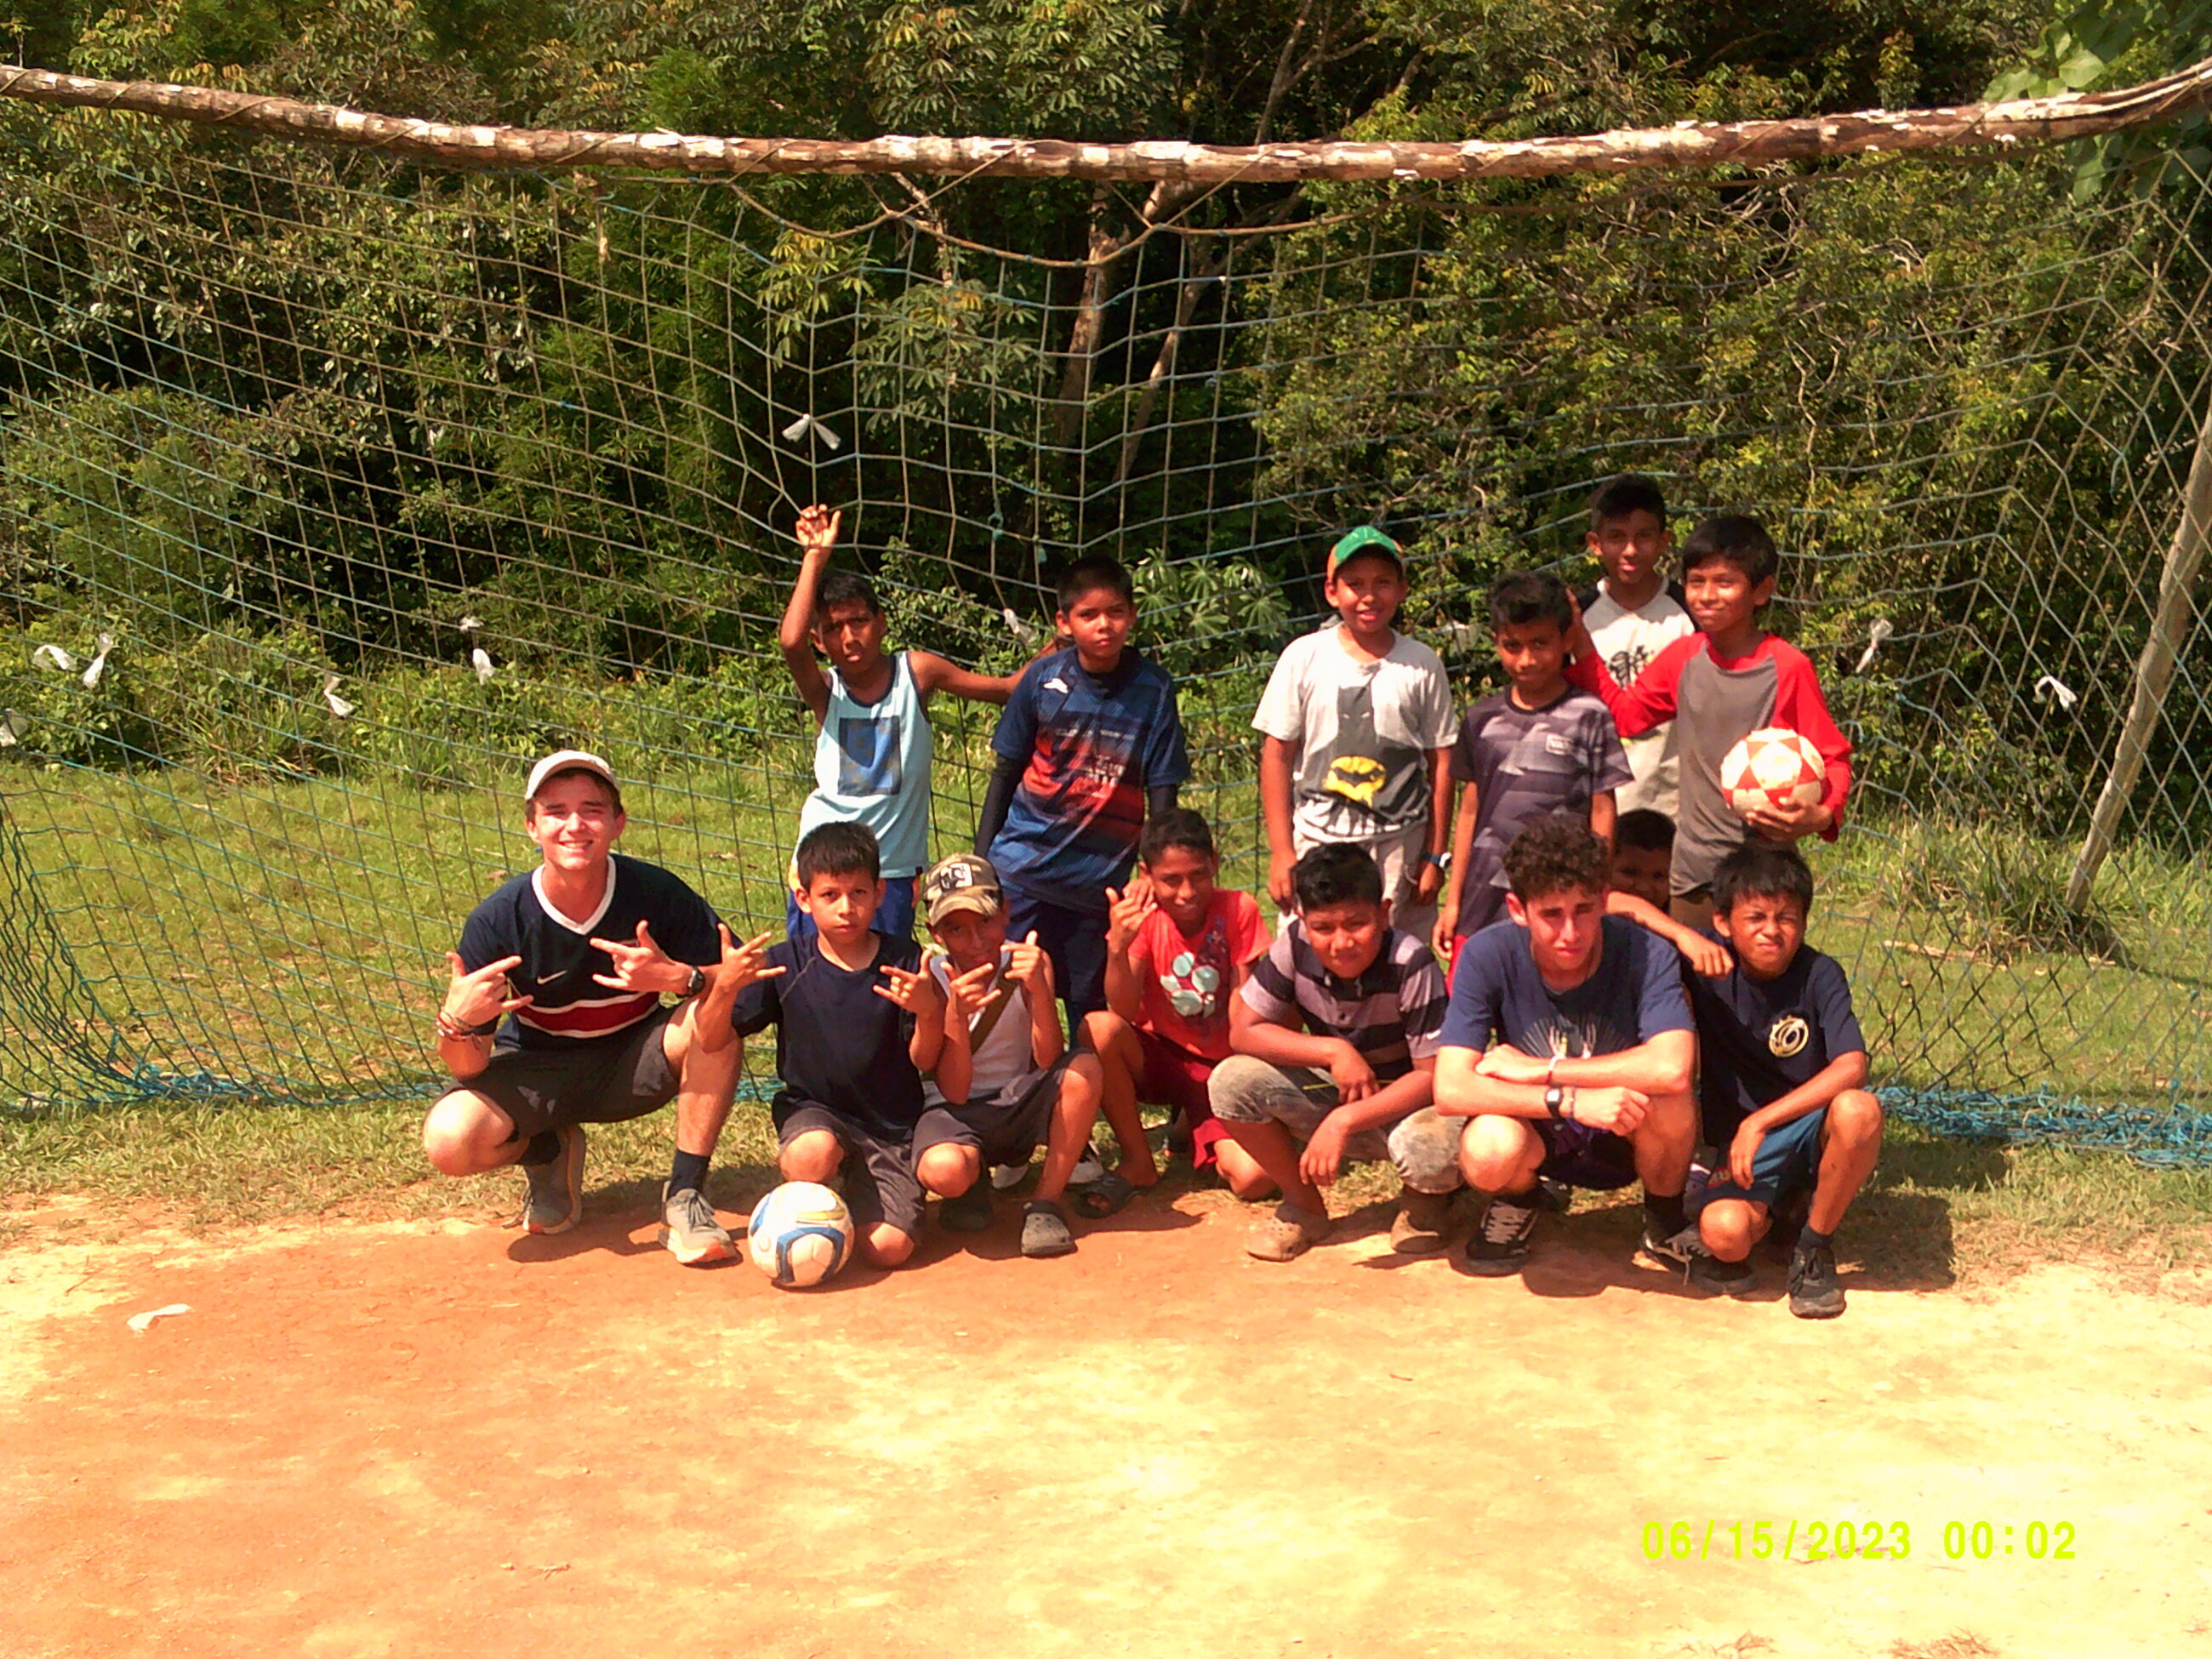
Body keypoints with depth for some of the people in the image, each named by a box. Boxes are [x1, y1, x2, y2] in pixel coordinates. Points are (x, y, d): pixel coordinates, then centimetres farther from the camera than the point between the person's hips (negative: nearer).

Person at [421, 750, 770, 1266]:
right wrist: (458, 1024, -42)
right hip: (536, 1069, 0)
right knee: (450, 1140, -28)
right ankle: (549, 1152, 7)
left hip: (632, 1063, 0)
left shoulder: (656, 894, -21)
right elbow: (468, 1067, -18)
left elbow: (740, 978, -20)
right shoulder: (499, 919, -21)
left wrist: (678, 977, -40)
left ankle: (685, 1194, -16)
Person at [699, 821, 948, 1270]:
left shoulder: (904, 962, -4)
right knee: (811, 1155, -37)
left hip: (892, 1126, 0)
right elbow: (715, 1042, -7)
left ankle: (859, 1185, 17)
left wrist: (929, 1011, -26)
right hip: (813, 1111, 0)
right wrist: (725, 987, -27)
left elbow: (923, 1061, -5)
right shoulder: (786, 964, -4)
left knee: (888, 1248, -18)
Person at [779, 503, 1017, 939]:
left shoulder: (916, 672, -1)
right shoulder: (825, 691, -3)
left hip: (892, 872, 0)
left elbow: (1007, 688, 3)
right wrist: (815, 558, -21)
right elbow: (791, 641, -24)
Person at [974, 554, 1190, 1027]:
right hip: (1022, 868, 0)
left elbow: (1162, 793, -1)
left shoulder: (1153, 689, -4)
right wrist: (981, 860, 8)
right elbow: (1006, 772, 8)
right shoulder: (1043, 679, -3)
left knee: (1092, 1014, 9)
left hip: (1102, 880, 0)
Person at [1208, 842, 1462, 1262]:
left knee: (1430, 1150, -38)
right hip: (1331, 1092, 4)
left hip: (1403, 1101, -3)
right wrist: (1334, 1051, -25)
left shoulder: (1410, 965, -26)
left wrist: (1344, 1121, -33)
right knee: (1231, 1081, -21)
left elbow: (1434, 1074, -25)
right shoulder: (1295, 947, -15)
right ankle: (1304, 1207, 2)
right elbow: (1243, 1032, -12)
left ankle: (1424, 1198, 4)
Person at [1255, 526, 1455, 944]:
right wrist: (1281, 852, -1)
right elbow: (1277, 755, 3)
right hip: (1317, 841, 0)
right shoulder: (1305, 658, 2)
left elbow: (1439, 764, 6)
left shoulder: (1423, 666, 4)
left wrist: (1434, 856, 4)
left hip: (1399, 846, 1)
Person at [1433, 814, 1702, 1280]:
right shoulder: (1488, 956, -20)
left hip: (1629, 1135, 0)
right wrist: (1570, 1101, -38)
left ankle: (1665, 1220, 1)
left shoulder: (1645, 954, -22)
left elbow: (1673, 1068, -38)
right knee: (1487, 1151, -34)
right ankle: (1518, 1201, 7)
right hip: (1537, 1133, 0)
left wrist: (1537, 1071, -29)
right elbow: (1450, 1089, -26)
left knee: (1668, 1102, -34)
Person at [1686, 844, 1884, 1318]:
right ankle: (1781, 1202, 11)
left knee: (1858, 1110, -36)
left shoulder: (1819, 975, -11)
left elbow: (1852, 1067, -25)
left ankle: (1815, 1248, -10)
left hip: (1812, 1133, 0)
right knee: (1724, 1232, -30)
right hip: (1743, 1143, 1)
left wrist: (1759, 1123, -29)